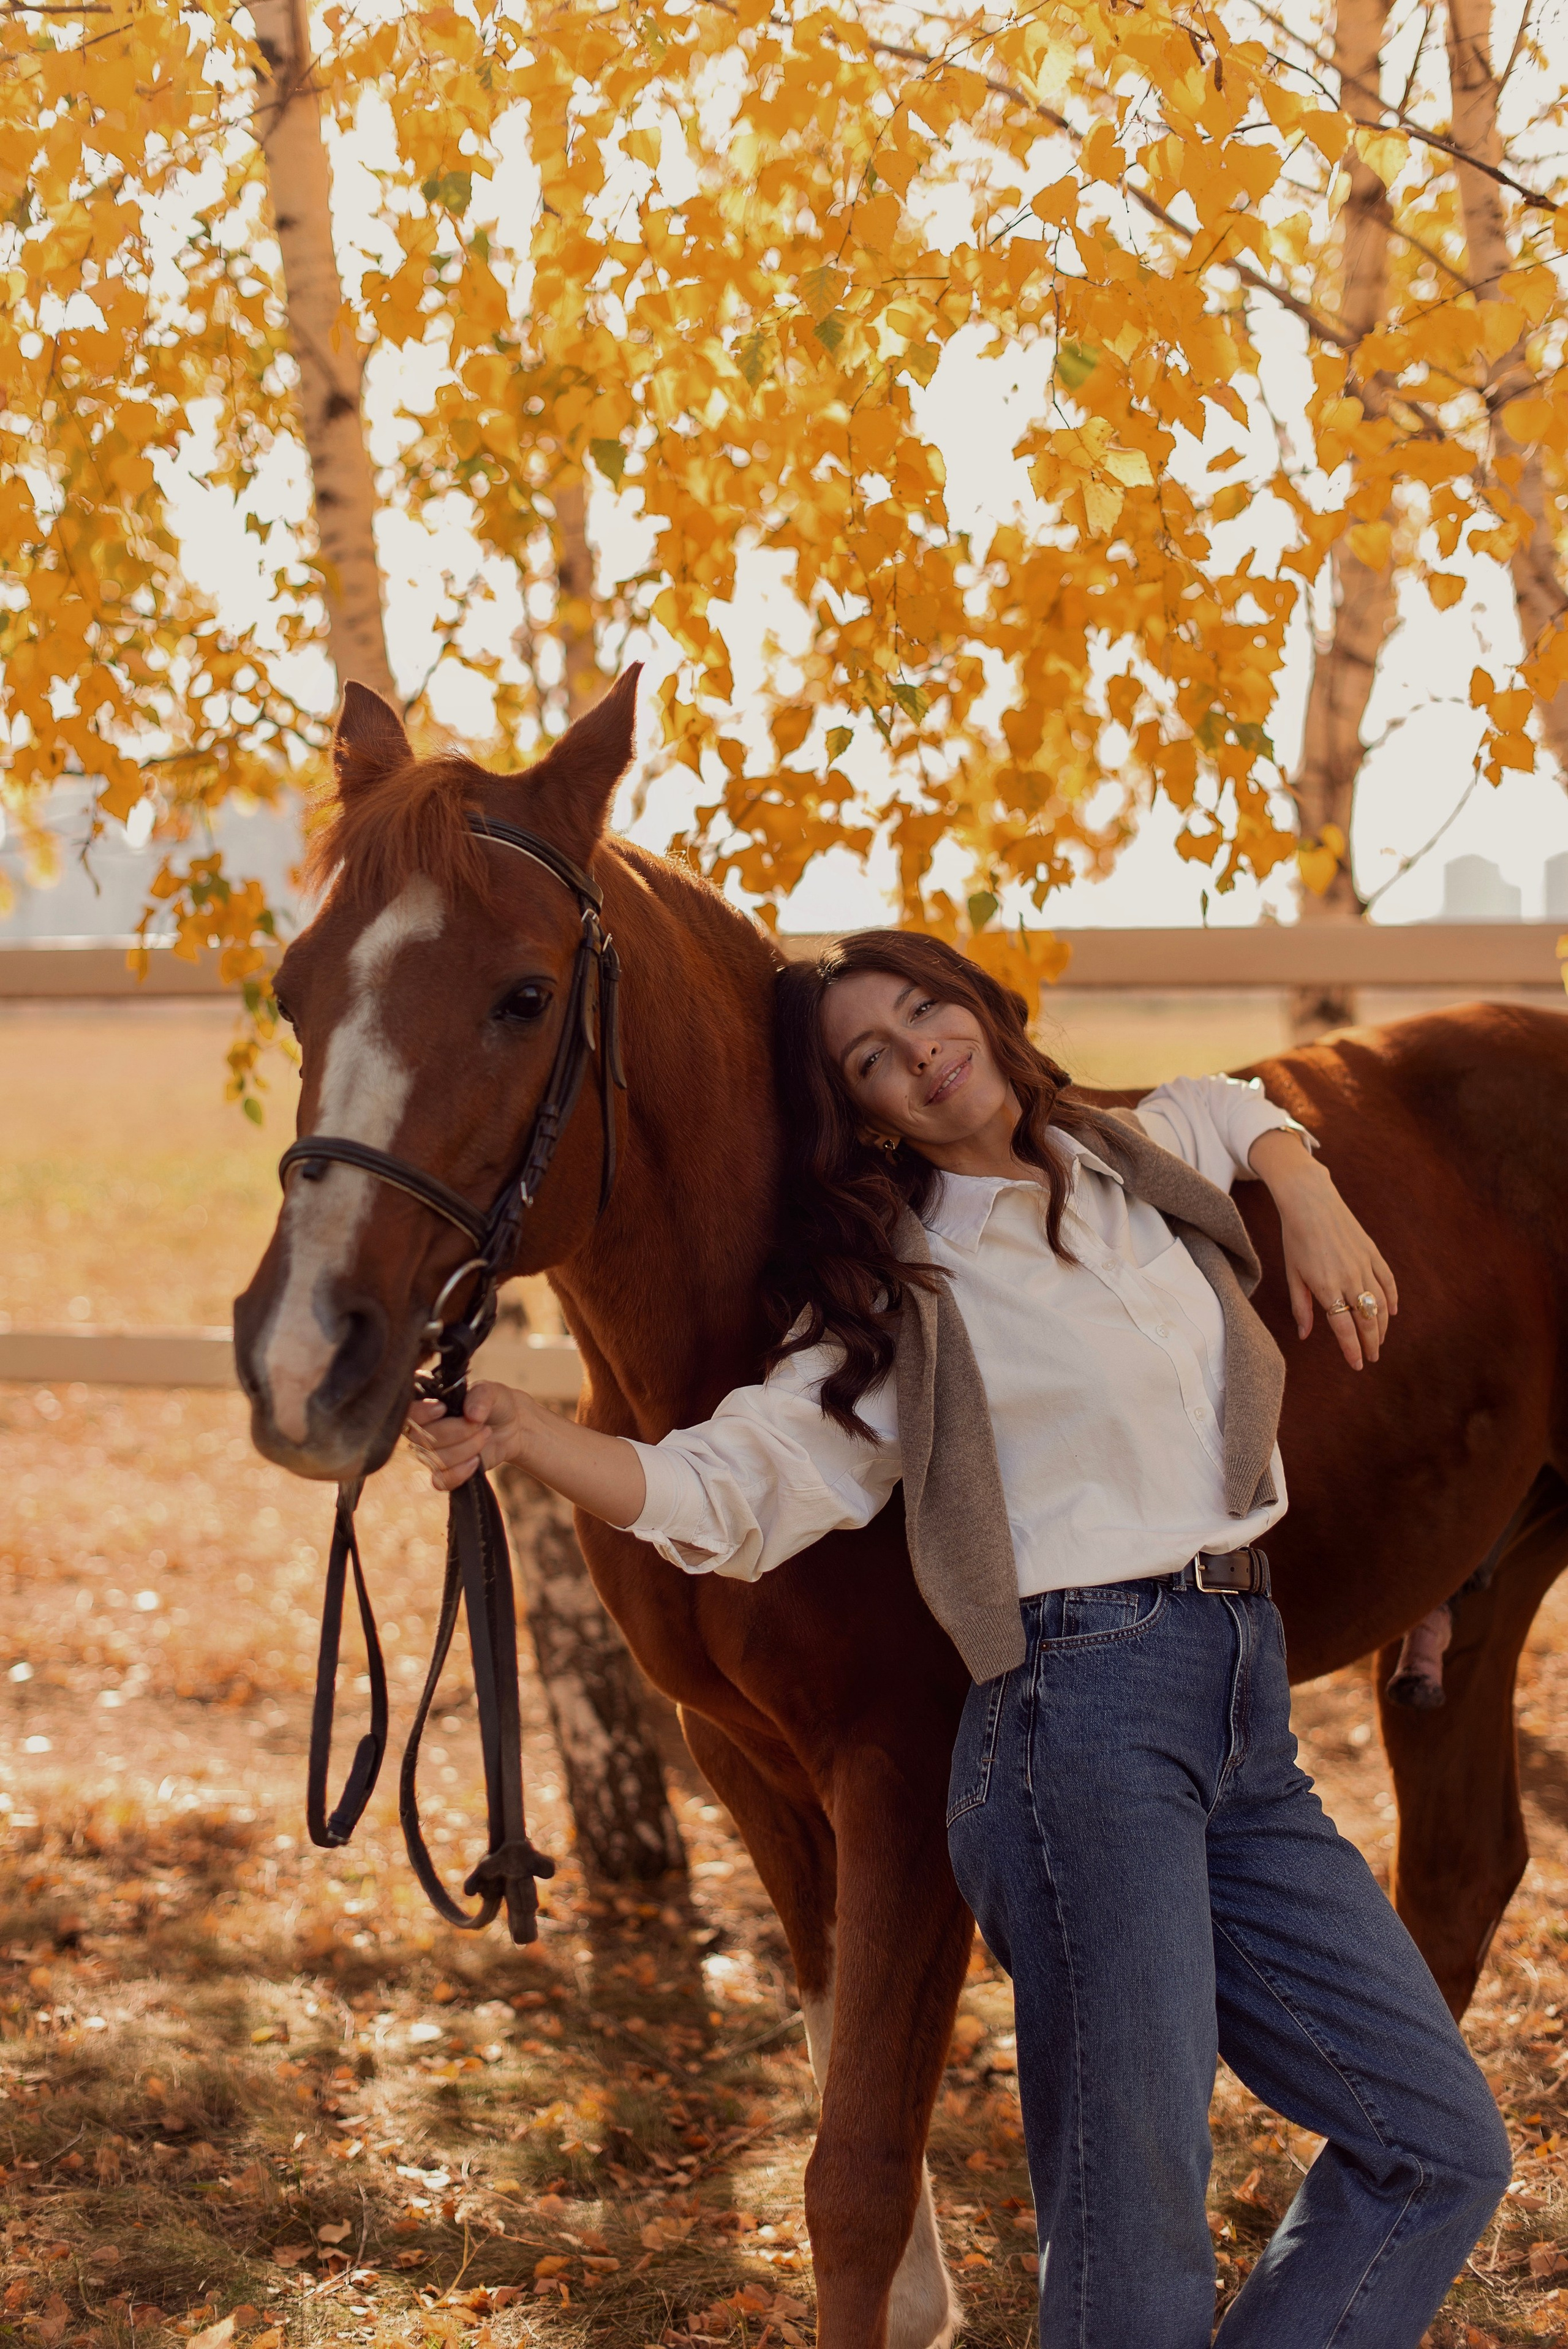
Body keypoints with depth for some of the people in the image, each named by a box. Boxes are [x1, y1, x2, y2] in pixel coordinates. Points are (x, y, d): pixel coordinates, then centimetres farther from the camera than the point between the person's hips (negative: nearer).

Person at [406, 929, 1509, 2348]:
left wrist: (1312, 1198, 19)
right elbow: (727, 1496, -4)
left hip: (1251, 1723, 6)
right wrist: (527, 1437, -20)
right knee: (1133, 2224, -10)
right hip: (1084, 1711, -6)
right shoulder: (899, 1291, 2)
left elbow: (1236, 1114, 39)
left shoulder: (1134, 1166, 16)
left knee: (1441, 2152, 6)